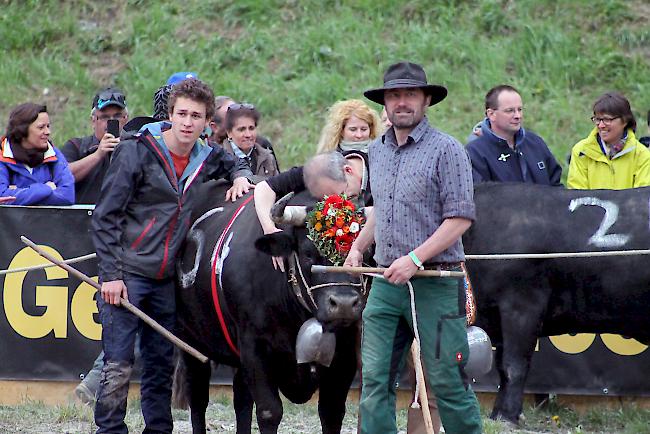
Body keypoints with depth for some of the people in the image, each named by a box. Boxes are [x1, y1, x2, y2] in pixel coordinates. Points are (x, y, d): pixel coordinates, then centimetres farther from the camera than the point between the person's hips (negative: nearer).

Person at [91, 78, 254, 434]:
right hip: (126, 273, -6)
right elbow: (106, 216, -9)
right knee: (118, 364, -9)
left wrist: (240, 178, 9)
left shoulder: (205, 158, 8)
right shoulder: (137, 152, -9)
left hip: (164, 278, 6)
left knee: (161, 363, 10)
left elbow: (234, 164, 34)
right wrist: (111, 274, -15)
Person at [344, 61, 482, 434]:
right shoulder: (378, 151, 15)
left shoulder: (447, 149, -7)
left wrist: (415, 258, -19)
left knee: (447, 382, -2)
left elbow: (461, 217, -13)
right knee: (375, 379, 0)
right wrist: (359, 246, 16)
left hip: (435, 284, -6)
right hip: (386, 282, 6)